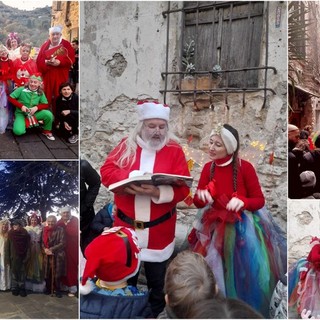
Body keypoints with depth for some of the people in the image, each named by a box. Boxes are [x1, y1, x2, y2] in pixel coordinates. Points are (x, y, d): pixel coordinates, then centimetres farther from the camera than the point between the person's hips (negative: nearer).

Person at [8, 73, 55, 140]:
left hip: (34, 113, 2)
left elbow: (45, 105, -1)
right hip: (21, 113, -2)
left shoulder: (40, 93, -2)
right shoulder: (21, 89, -11)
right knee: (18, 131, -30)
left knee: (48, 114, -27)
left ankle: (46, 131, 1)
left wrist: (36, 107, -21)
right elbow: (10, 98, -9)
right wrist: (21, 106, -19)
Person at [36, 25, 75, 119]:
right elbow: (39, 61, 4)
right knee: (46, 97, 1)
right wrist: (46, 62, -17)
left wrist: (59, 62, -18)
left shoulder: (66, 45, 4)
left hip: (61, 76, -1)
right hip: (47, 76, 1)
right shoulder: (45, 45, 9)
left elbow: (71, 59, -6)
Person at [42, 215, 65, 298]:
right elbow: (42, 242, 10)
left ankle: (58, 290, 11)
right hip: (47, 255, 3)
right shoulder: (45, 230, 7)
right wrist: (45, 249, -10)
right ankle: (48, 289, 22)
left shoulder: (60, 230, -6)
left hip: (57, 255, -3)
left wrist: (51, 249, -14)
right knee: (47, 273, 5)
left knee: (57, 274, -2)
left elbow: (62, 243, -10)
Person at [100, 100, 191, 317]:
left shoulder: (174, 150, -4)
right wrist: (132, 178, -26)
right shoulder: (126, 146, 1)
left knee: (157, 282, 15)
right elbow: (107, 171, -9)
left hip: (159, 229, -1)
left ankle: (155, 315, 36)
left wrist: (158, 192, -30)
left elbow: (183, 188, -11)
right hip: (126, 226, 1)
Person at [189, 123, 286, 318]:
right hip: (216, 226, 4)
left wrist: (242, 202, -29)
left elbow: (260, 200, -9)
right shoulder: (208, 167, -2)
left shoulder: (245, 167, -15)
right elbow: (197, 202, 0)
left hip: (244, 226, -3)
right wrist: (202, 197, -23)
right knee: (217, 273, 8)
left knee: (248, 274, -2)